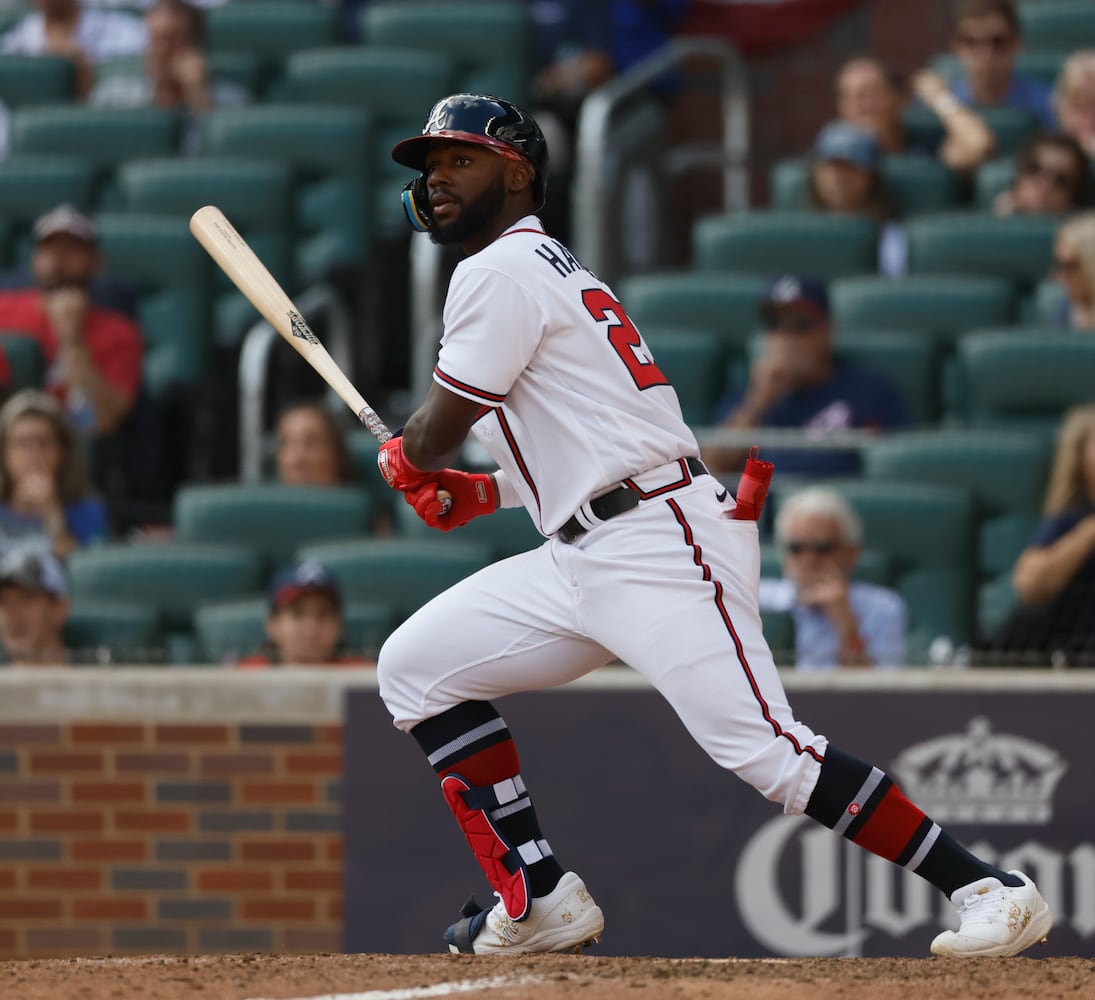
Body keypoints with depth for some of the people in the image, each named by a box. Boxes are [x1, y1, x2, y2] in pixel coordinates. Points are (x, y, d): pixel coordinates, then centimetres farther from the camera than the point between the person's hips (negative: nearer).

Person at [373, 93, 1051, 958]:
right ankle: (542, 902, 6)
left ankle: (990, 891, -18)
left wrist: (402, 462, 16)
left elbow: (440, 432, -7)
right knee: (415, 665, 8)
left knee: (768, 753, -19)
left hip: (661, 547, -11)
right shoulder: (549, 270, 24)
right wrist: (485, 493, 13)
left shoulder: (501, 270, -6)